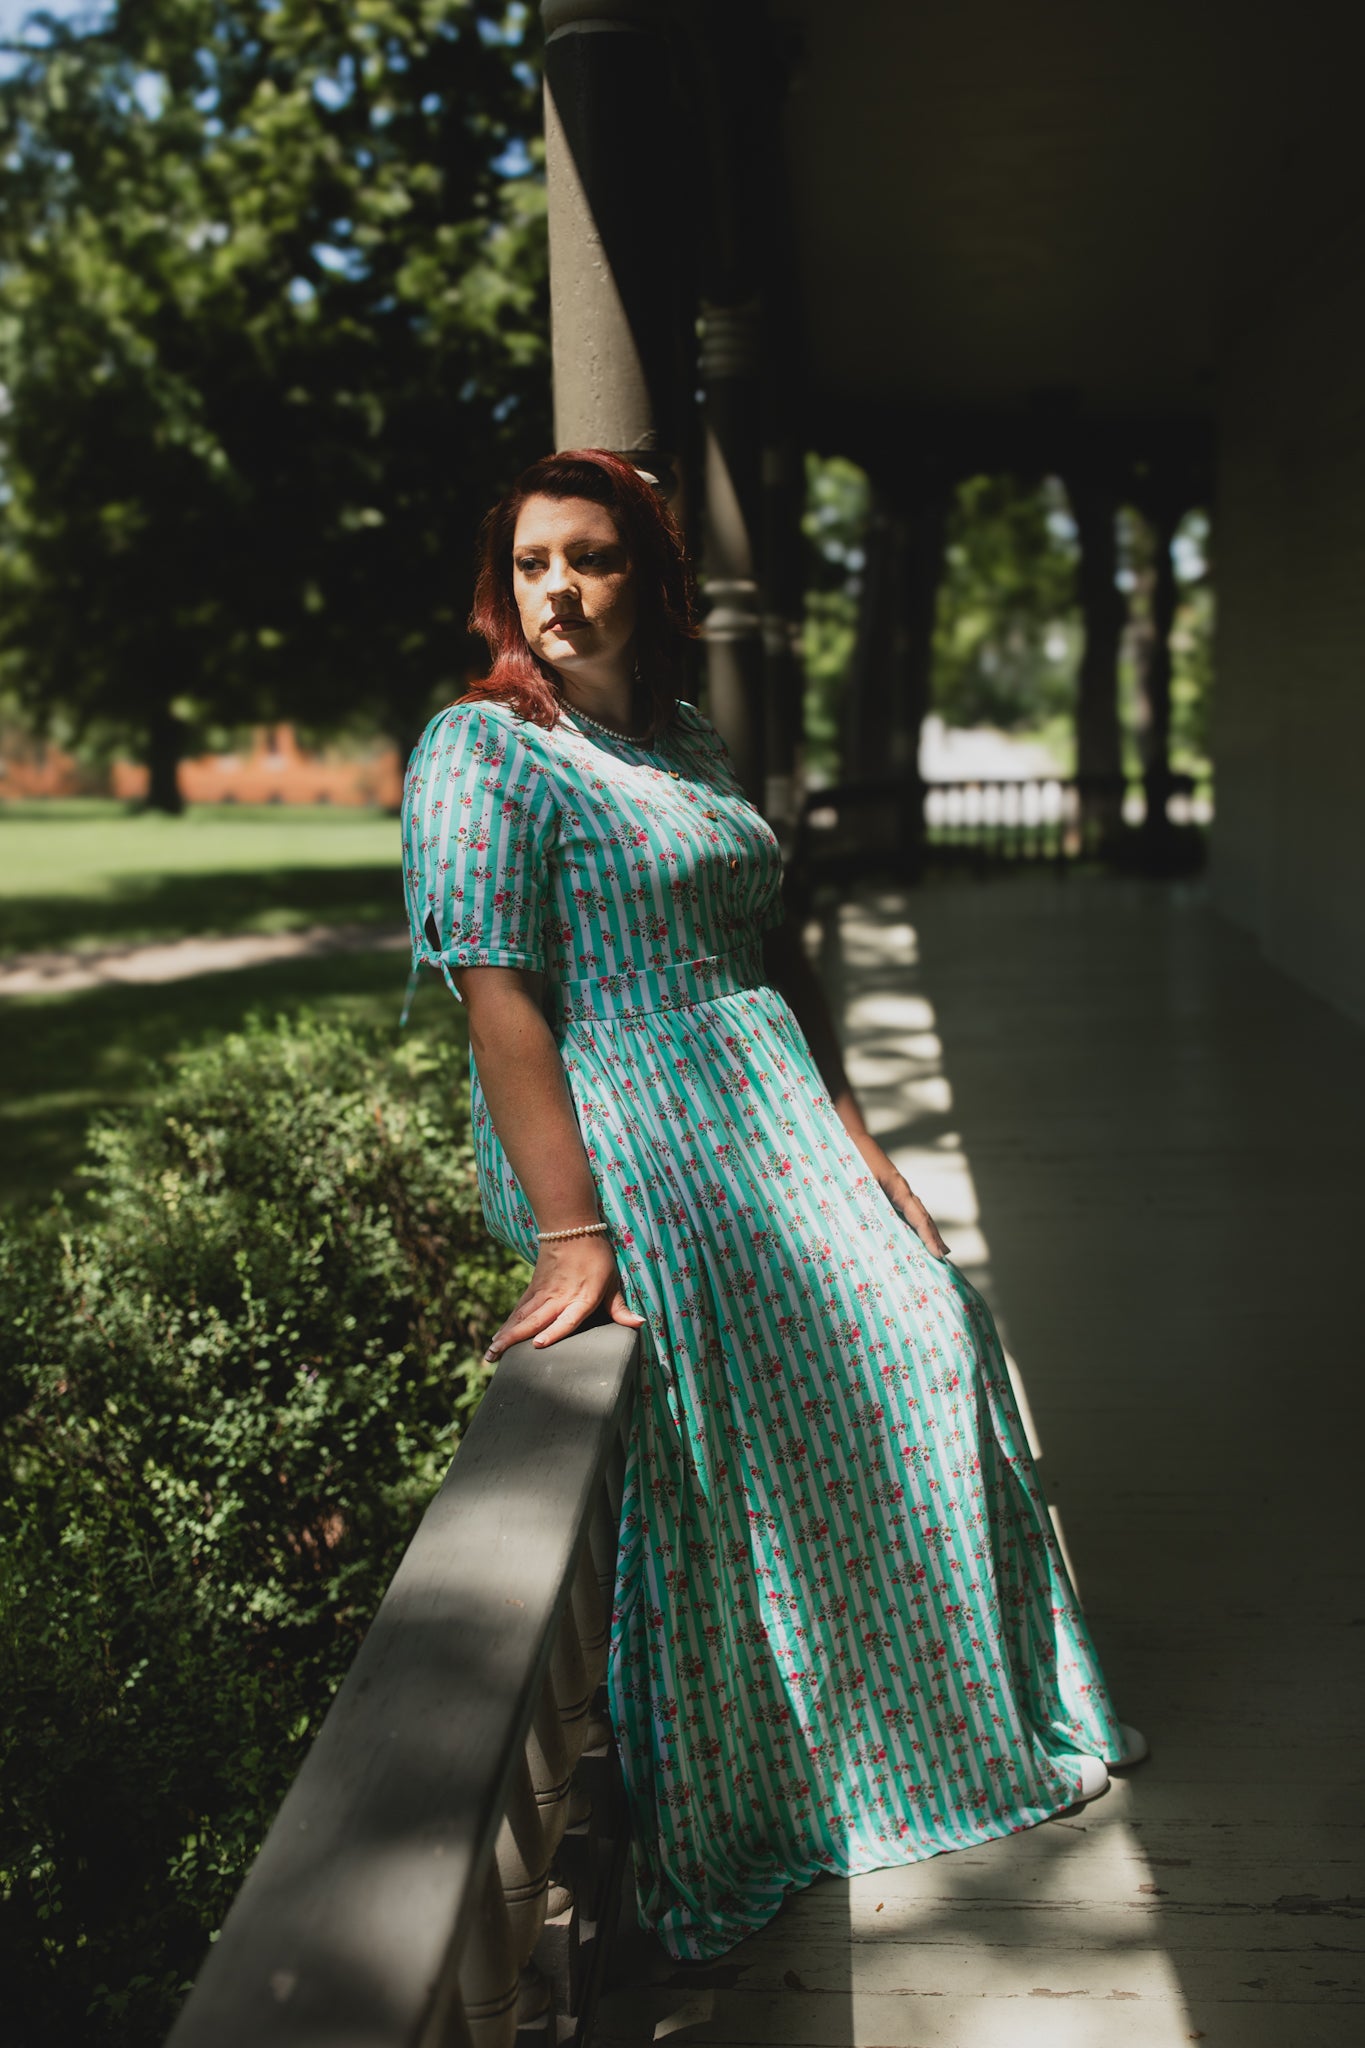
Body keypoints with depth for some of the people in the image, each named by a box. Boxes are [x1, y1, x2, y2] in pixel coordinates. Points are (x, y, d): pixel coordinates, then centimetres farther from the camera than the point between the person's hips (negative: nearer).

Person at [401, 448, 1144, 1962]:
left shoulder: (691, 741, 14)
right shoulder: (482, 749, -8)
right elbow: (499, 998, -18)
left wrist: (855, 1141, 9)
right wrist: (571, 1233, -25)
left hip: (773, 1125, 7)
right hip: (630, 1145, -7)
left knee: (922, 1341, 5)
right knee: (749, 1472, -6)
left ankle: (983, 1709, 26)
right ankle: (731, 1833, 14)